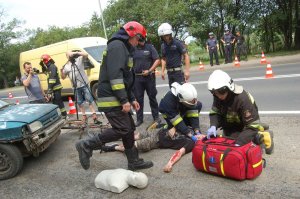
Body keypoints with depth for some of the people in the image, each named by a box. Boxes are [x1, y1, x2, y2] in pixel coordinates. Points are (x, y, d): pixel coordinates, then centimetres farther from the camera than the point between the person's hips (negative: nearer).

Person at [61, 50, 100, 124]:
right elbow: (63, 77, 10)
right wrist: (61, 71, -10)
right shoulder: (66, 66, 7)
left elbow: (86, 55, -17)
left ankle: (94, 116, -2)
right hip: (76, 87, 4)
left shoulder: (79, 59, 0)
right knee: (80, 102, 10)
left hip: (84, 84, -3)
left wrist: (76, 53, -24)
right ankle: (84, 116, 23)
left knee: (90, 100, -3)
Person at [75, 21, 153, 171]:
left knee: (129, 128, 10)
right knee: (122, 129, -11)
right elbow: (115, 75, -22)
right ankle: (87, 145, -1)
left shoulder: (123, 48, 25)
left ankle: (134, 162, 19)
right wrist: (124, 100, -23)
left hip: (117, 98, 11)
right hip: (111, 98, -11)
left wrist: (131, 99, 20)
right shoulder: (117, 46, -10)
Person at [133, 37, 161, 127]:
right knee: (138, 98, 5)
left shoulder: (150, 47, 2)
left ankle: (156, 117, 18)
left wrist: (149, 71, -12)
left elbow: (157, 60, -3)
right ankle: (139, 119, 15)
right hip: (137, 77, 2)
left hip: (149, 76, -1)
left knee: (152, 97, 7)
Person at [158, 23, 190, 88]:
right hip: (169, 72, 6)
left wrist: (187, 70, -15)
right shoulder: (163, 46, 8)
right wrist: (162, 71, 10)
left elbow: (186, 56, -9)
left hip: (178, 71, -5)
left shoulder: (177, 43, -9)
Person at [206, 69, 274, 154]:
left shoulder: (242, 99, -35)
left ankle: (263, 136, 3)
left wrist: (239, 143, -45)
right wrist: (213, 126, -30)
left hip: (244, 124, -5)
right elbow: (215, 113, -8)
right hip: (232, 123, 6)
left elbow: (253, 125, -35)